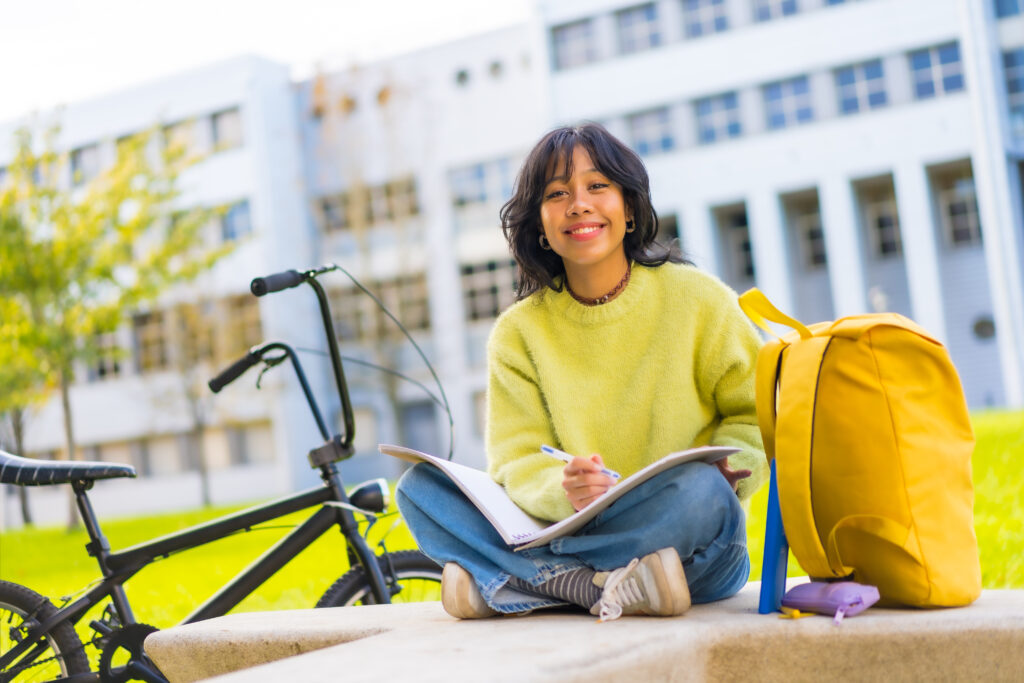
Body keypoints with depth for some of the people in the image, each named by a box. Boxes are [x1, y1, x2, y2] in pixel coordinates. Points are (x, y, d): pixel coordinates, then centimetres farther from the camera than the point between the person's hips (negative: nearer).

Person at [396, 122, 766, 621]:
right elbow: (518, 461, -4)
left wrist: (730, 466, -16)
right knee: (421, 487, -14)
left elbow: (756, 412, 7)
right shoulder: (518, 332, 4)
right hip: (575, 528, 2)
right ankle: (599, 586, -30)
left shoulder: (696, 298, 1)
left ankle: (499, 582, -25)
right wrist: (565, 492, -27)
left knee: (699, 491, -35)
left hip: (694, 552, -2)